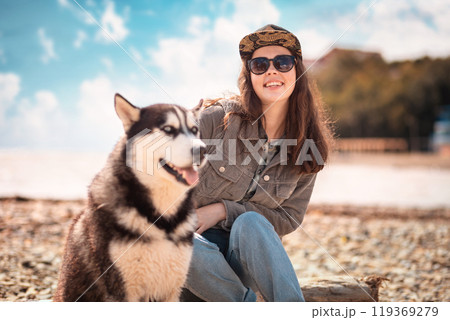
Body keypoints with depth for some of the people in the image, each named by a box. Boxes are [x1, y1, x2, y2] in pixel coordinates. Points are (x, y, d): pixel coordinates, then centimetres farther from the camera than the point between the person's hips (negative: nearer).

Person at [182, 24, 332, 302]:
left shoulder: (308, 147, -2)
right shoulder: (219, 118, -10)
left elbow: (289, 218, -2)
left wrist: (224, 210, -14)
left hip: (253, 255, 1)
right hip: (202, 241, -1)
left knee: (250, 223, -34)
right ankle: (248, 303, -18)